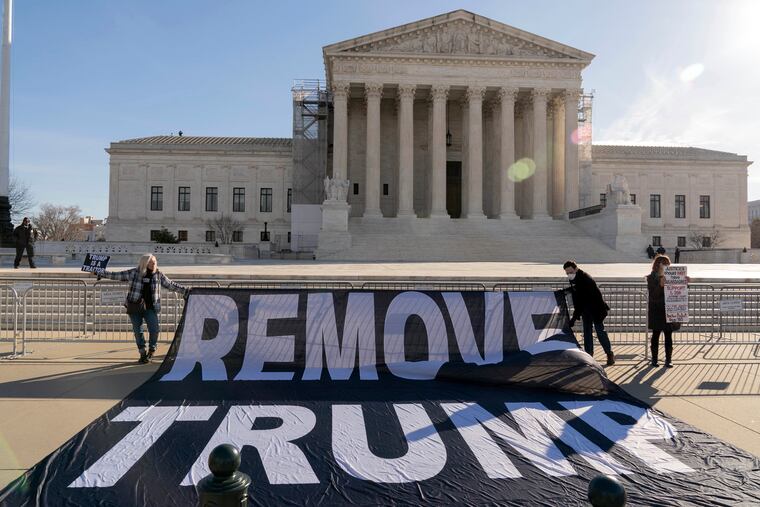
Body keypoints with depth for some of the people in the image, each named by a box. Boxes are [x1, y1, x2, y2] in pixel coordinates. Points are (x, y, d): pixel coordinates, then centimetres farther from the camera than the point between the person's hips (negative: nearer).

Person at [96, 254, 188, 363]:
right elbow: (116, 275, 4)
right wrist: (99, 273, 4)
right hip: (134, 308, 0)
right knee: (138, 331, 5)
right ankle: (142, 353, 20)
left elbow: (171, 285, 7)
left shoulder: (159, 275, 2)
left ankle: (152, 349, 16)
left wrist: (186, 291, 5)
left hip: (151, 308, 0)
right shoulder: (134, 273, -2)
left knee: (154, 329, -9)